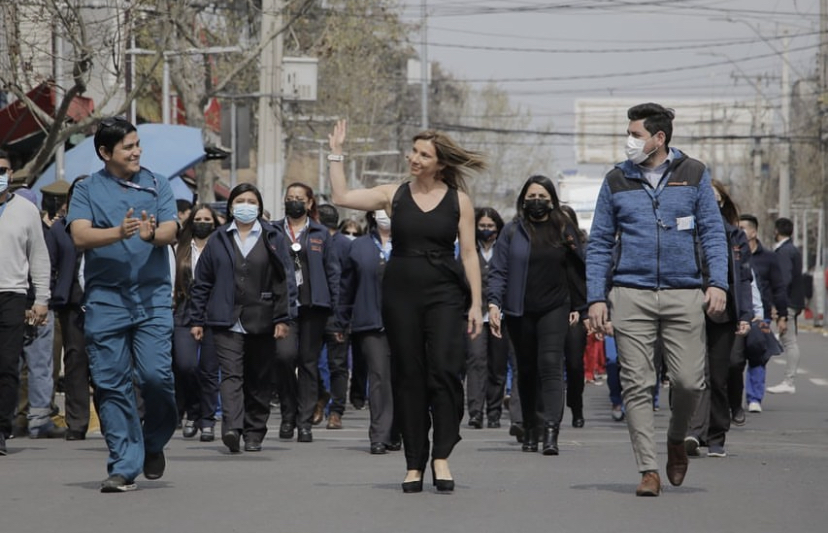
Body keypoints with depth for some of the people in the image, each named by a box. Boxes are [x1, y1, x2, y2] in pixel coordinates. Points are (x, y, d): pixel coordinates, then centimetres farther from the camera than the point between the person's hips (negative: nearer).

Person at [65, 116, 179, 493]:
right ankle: (123, 466, 4)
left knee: (156, 375, -12)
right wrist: (119, 232, -25)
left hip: (152, 298, 0)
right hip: (105, 301, 0)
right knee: (111, 384, -2)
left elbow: (171, 231, -2)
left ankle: (154, 443, 15)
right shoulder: (88, 190, 6)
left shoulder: (157, 185, 10)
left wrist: (152, 234, -25)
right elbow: (80, 236, -8)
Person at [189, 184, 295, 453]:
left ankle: (254, 433, 13)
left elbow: (285, 280, 3)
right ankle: (232, 428, -28)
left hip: (262, 323, 1)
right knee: (231, 375, -15)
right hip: (227, 322, -1)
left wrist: (283, 318, -5)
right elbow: (201, 282, 12)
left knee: (259, 380, 6)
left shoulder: (273, 239, 7)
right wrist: (197, 320, 8)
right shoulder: (218, 240, 10)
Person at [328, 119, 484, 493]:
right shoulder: (394, 195, 7)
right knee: (408, 378, 3)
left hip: (444, 294, -2)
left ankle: (441, 457, -12)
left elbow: (469, 254, 3)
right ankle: (414, 464, 7)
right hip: (401, 293, 2)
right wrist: (337, 154, 1)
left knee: (444, 371, -15)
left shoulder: (458, 200, 3)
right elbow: (341, 197, 2)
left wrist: (476, 304, -2)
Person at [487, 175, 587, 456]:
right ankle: (530, 430, 20)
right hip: (520, 311, 1)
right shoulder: (512, 232, 4)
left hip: (554, 309, -1)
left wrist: (577, 306, 12)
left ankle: (551, 431, -25)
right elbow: (498, 270, 1)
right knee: (527, 371, 9)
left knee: (551, 365, -15)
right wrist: (494, 303, -12)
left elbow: (575, 269, 14)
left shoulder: (564, 230, 8)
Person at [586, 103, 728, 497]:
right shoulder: (617, 180, 9)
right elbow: (599, 243, 10)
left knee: (688, 380, -6)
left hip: (684, 294, -1)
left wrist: (718, 282, -6)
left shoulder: (693, 174, 8)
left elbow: (712, 231, 7)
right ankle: (648, 469, 1)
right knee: (637, 386, -4)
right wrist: (596, 298, 1)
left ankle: (676, 438, 25)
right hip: (631, 296, 1)